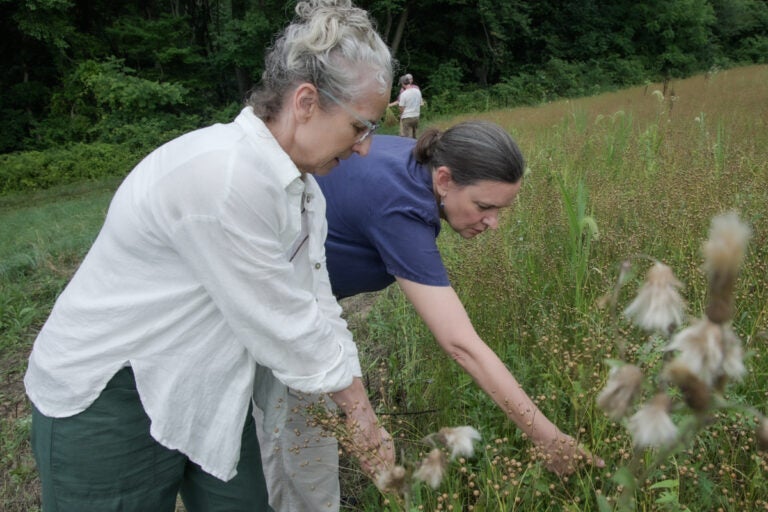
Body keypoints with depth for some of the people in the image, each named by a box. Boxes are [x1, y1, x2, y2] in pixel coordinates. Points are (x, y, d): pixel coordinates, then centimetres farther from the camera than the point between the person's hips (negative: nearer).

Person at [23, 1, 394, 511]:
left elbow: (316, 308, 0)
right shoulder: (223, 177, -31)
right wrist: (358, 406, -9)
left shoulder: (300, 185, -3)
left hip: (206, 387, 8)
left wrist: (362, 412, 2)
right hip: (108, 398, -7)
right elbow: (282, 326, -24)